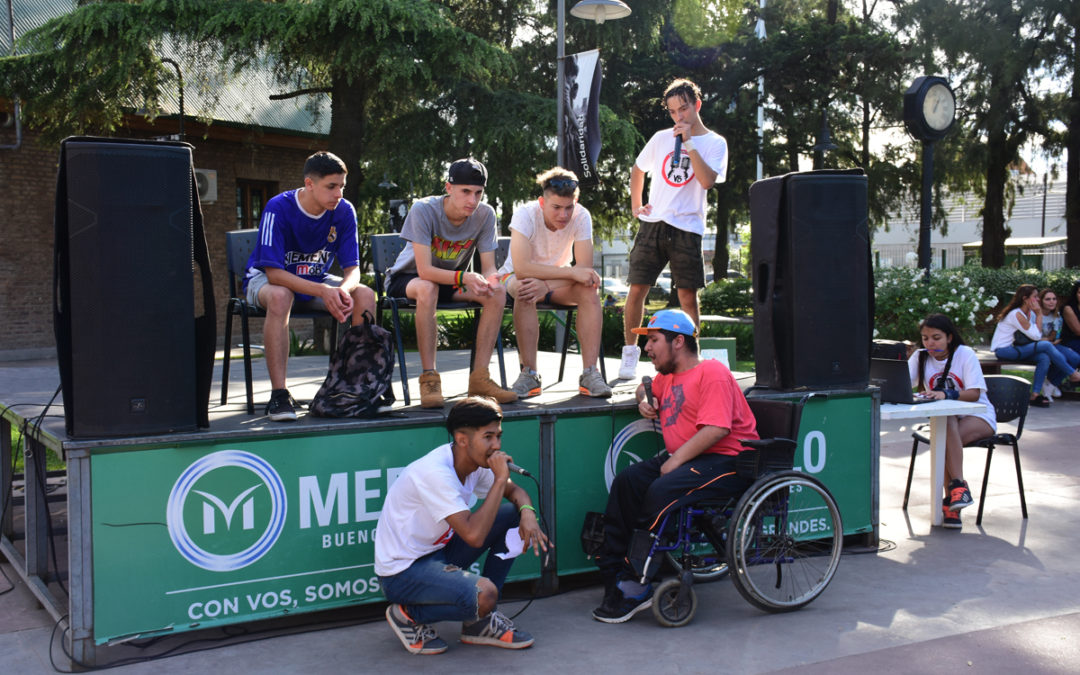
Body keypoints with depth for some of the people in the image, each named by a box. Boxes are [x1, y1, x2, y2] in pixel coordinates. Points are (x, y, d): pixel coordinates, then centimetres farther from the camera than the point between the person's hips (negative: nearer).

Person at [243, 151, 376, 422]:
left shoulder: (344, 211, -11)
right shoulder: (278, 209, -24)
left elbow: (352, 268, -10)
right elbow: (273, 272, -29)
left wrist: (344, 289, -36)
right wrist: (323, 291, -42)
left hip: (317, 281, 4)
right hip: (265, 280, -4)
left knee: (365, 295, -22)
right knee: (280, 296, -40)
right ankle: (278, 394, -38)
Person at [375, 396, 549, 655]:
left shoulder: (474, 460, -3)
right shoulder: (434, 473, -29)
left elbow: (516, 492, 13)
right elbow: (474, 535, -34)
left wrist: (527, 512, -11)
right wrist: (499, 479, -28)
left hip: (439, 550, 9)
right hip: (402, 572, -9)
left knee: (514, 517, -1)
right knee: (484, 595, -32)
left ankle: (480, 622, 6)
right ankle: (409, 616, -2)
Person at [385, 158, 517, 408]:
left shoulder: (485, 214, -14)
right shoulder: (424, 210, -25)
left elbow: (489, 268, -13)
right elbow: (425, 271, -31)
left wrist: (489, 281, -38)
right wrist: (464, 277, -47)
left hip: (452, 280, 4)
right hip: (407, 279, -4)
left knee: (498, 292, -23)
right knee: (427, 289, -39)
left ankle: (479, 377, -19)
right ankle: (429, 377, -32)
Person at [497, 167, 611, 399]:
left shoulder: (581, 216, -19)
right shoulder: (525, 215, -27)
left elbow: (585, 268, -25)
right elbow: (521, 268, -38)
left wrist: (546, 285, -40)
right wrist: (572, 273, -40)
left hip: (557, 279, 3)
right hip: (515, 278, -2)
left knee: (590, 291, -28)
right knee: (524, 290, -37)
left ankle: (590, 373, -27)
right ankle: (529, 374, -31)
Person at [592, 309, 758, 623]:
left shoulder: (712, 372, -10)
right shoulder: (669, 376, 18)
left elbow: (716, 429, -22)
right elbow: (647, 389, 42)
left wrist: (675, 460, -23)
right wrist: (644, 401, 17)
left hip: (727, 462, -9)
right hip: (680, 458, 9)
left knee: (662, 491, -30)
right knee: (627, 481, -12)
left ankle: (637, 587, -22)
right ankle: (613, 570, -14)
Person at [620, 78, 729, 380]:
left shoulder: (715, 143, 3)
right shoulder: (661, 138, 13)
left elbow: (707, 180, -14)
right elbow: (638, 170, 26)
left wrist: (689, 142, -13)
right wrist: (635, 206, 16)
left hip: (687, 228, -2)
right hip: (653, 223, 3)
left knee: (688, 296, -1)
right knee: (637, 289, -2)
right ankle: (630, 352, 11)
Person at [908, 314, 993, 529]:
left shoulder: (965, 354, -7)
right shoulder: (920, 357, 3)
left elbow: (975, 393, -17)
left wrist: (946, 394, -35)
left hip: (978, 416, -3)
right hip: (944, 417, 3)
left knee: (946, 436, -34)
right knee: (947, 427, -34)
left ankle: (951, 499, -32)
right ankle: (959, 487, -34)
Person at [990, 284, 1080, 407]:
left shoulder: (1030, 313, 10)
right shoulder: (1017, 314, -18)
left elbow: (1037, 336, 4)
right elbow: (1036, 336, -18)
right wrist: (1039, 314, -13)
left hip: (1013, 348, 9)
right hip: (1003, 350, -9)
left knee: (1044, 358, -20)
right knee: (1046, 346, -20)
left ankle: (1035, 395, -18)